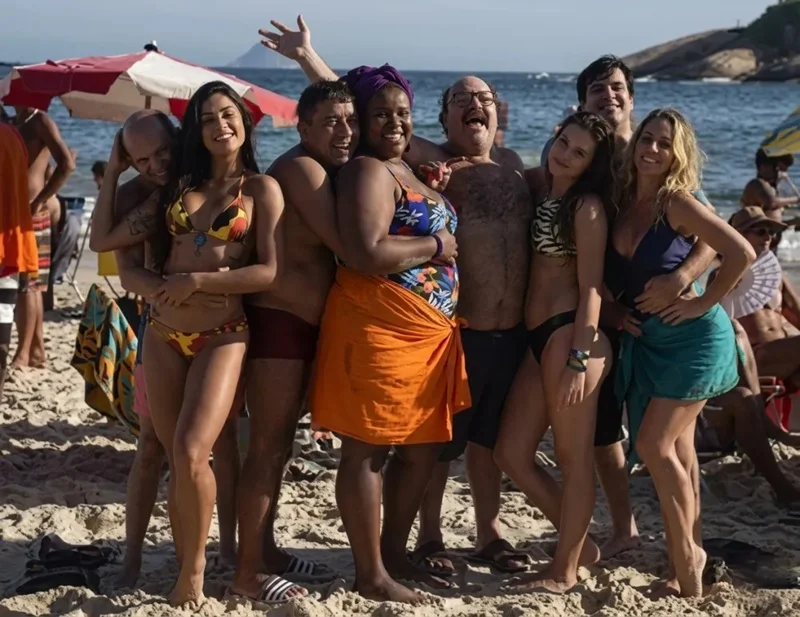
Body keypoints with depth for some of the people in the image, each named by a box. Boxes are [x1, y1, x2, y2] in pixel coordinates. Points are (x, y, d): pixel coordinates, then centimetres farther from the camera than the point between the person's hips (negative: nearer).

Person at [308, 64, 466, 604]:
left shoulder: (408, 170, 17)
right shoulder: (368, 171, -11)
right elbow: (366, 254, -24)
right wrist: (435, 246, -12)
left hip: (428, 333, 10)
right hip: (379, 332, -10)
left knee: (421, 450, 16)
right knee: (368, 452, -1)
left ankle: (396, 555, 29)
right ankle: (371, 574, 6)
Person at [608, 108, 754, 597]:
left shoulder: (676, 203, -15)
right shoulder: (622, 203, 3)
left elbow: (743, 253, -21)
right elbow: (614, 274, 16)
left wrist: (703, 304, -17)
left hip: (692, 337, -7)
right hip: (645, 341, 7)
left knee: (655, 445, -10)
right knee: (677, 450, 10)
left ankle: (687, 556, 4)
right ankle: (687, 561, 17)